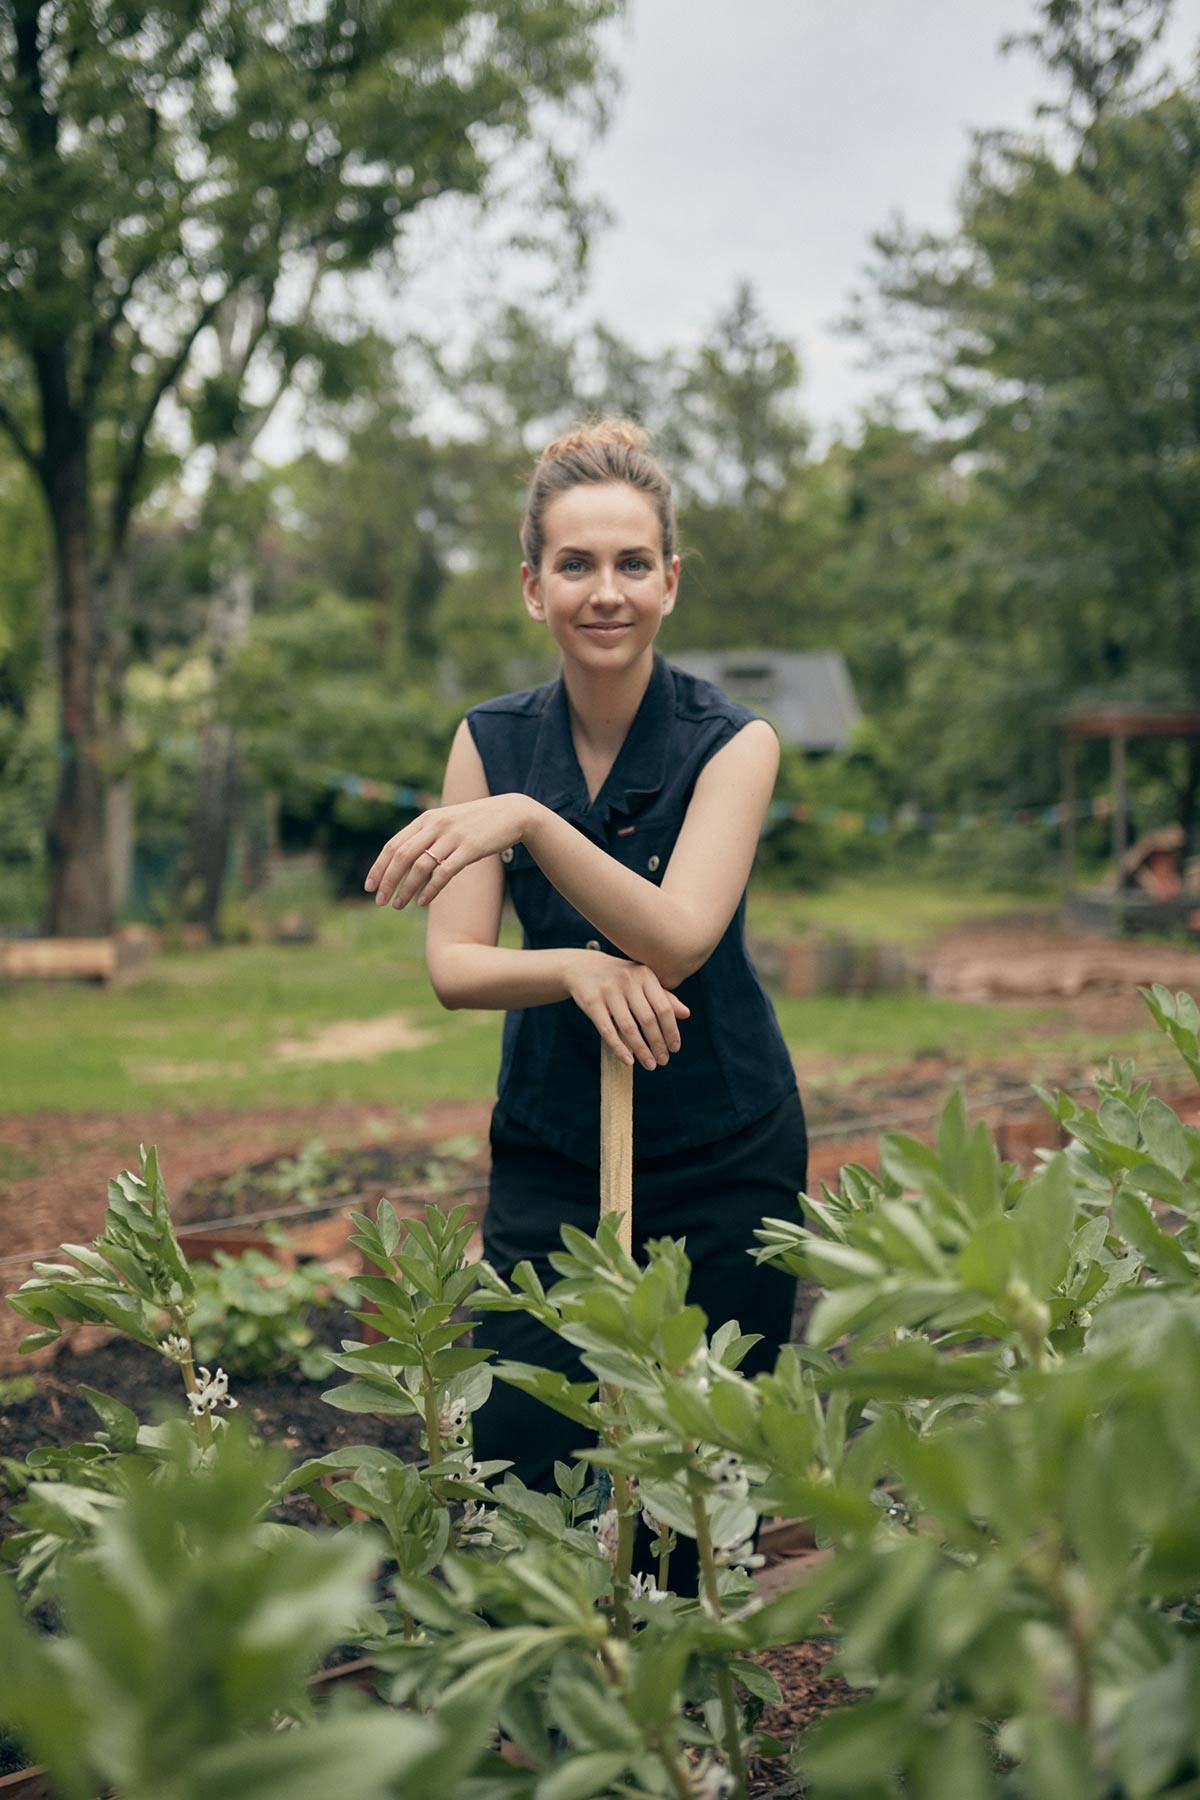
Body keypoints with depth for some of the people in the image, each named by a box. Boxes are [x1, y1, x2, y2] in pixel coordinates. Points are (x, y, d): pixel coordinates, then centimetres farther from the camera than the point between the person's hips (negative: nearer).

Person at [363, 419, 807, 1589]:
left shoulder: (730, 742, -10)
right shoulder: (492, 740, -1)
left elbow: (675, 940, -25)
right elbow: (452, 966, -6)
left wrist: (526, 821, -37)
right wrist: (574, 967, -25)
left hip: (723, 1154, -2)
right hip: (548, 1149, 2)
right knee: (511, 1469, -1)